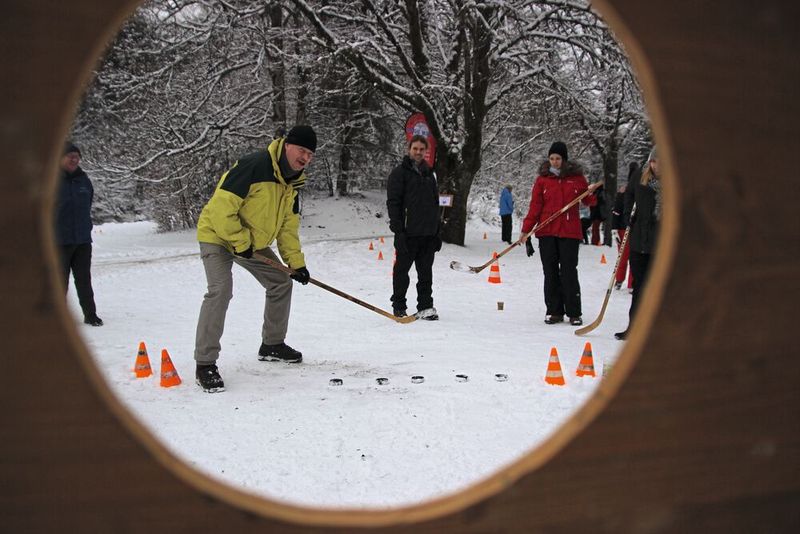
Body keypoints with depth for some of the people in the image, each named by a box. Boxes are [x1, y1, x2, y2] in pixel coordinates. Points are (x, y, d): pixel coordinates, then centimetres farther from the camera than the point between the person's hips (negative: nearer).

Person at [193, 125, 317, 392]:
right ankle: (205, 364, -17)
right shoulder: (255, 165, -28)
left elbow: (288, 227, 6)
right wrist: (240, 242, -24)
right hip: (218, 235, -9)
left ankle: (272, 345, 25)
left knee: (281, 283, 8)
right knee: (221, 290, -25)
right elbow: (222, 205, -31)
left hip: (253, 242, 9)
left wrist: (296, 263, -1)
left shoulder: (292, 182, 1)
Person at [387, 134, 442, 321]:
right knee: (402, 270, 3)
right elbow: (393, 202, -8)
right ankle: (398, 306, 12)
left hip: (428, 234, 5)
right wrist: (398, 229, -16)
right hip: (408, 233, -5)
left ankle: (425, 306, 12)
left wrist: (437, 232, 16)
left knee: (425, 271, 7)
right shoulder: (399, 172, -2)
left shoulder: (429, 174, 17)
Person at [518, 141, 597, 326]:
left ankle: (574, 313, 6)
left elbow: (588, 200, 14)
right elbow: (535, 206, 2)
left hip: (569, 231, -2)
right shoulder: (542, 179, 6)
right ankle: (554, 311, 13)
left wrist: (594, 193, -9)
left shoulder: (576, 177, 5)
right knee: (550, 273, 5)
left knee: (569, 272, -2)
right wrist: (526, 229, -6)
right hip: (546, 231, 2)